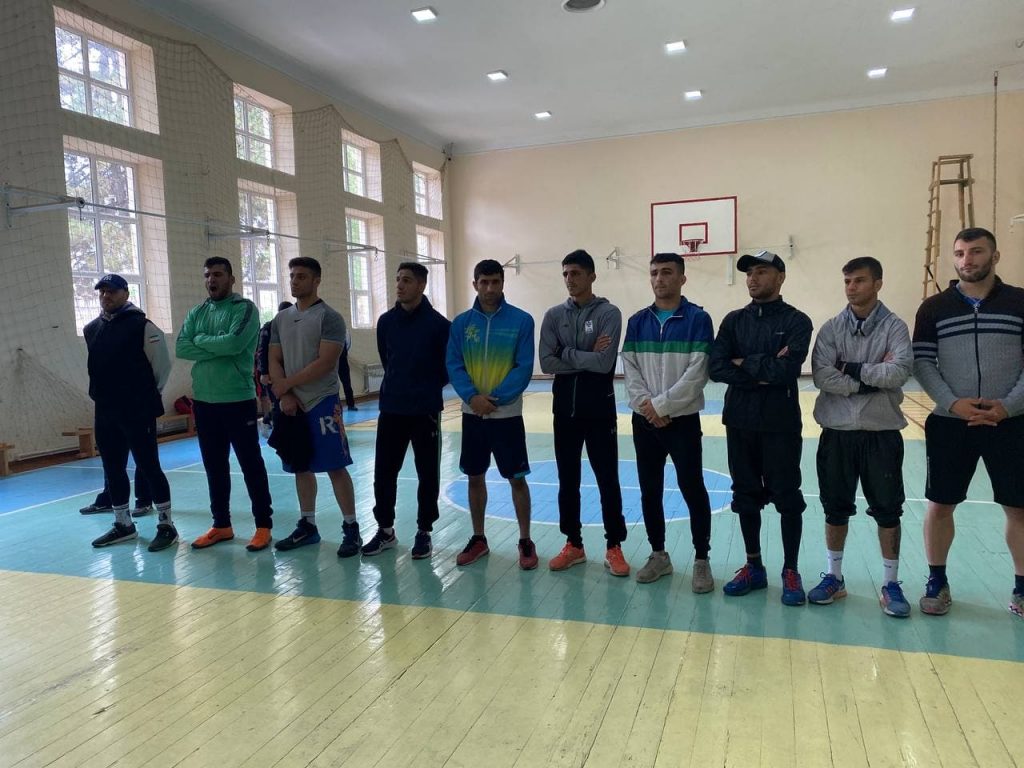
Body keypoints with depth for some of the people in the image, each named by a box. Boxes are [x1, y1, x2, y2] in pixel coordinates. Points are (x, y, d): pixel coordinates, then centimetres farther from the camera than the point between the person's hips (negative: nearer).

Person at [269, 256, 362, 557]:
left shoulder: (329, 318, -8)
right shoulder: (281, 319, 11)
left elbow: (325, 363, -16)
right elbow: (274, 361, 10)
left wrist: (286, 384, -12)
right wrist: (285, 395, -5)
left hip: (322, 402, -6)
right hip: (291, 404, 6)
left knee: (336, 466, -5)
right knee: (301, 468, 13)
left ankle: (351, 529, 3)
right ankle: (307, 526, 24)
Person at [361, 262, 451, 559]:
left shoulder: (438, 324, -9)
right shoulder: (386, 321, 5)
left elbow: (450, 365, -3)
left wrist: (429, 389, 3)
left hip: (425, 411, -4)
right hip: (390, 409, 4)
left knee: (427, 474, 6)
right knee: (383, 471, 8)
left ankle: (424, 532, 20)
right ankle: (385, 529, 24)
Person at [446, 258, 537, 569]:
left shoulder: (521, 320, -5)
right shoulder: (461, 322, 3)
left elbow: (524, 368, -8)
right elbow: (453, 366, 0)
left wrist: (496, 397, -17)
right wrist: (472, 396, -15)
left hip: (507, 414, -3)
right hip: (472, 413, 3)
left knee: (517, 478, 3)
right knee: (475, 477, 12)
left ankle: (525, 542, 18)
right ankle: (478, 539, 27)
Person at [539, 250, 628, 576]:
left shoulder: (609, 313, -7)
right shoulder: (554, 315, 4)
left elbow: (604, 363, -19)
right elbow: (546, 363, -6)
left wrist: (567, 354, -10)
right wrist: (585, 358, -12)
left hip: (599, 409, -4)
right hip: (564, 408, 4)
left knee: (608, 480, 3)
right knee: (568, 480, 11)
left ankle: (613, 547, 16)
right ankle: (573, 544, 25)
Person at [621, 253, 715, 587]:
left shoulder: (697, 319, -5)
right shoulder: (637, 321, 8)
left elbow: (697, 372, -12)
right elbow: (629, 369, 3)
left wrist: (662, 404, -14)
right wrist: (645, 404, -10)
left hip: (682, 420, -4)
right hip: (644, 420, 4)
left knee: (692, 489, 0)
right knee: (650, 490, 11)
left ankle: (701, 560, 14)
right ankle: (658, 554, 25)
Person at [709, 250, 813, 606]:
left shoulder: (796, 321, -3)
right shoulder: (734, 320, 7)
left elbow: (787, 369, -19)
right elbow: (717, 368, -6)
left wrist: (745, 364, -8)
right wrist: (763, 372, -14)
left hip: (781, 423, -4)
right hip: (739, 421, 4)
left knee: (787, 497, 4)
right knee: (745, 495, 11)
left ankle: (790, 571, 18)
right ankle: (753, 566, 24)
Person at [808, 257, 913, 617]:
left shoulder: (894, 327, -1)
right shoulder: (831, 328, 3)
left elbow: (900, 372, -17)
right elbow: (821, 376, -11)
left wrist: (851, 369, -12)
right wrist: (870, 380, -15)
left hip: (882, 433, -1)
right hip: (837, 432, 2)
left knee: (887, 509, 7)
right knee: (836, 508, 11)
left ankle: (891, 584, 21)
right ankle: (834, 577, 25)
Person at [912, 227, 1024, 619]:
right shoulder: (934, 307, 3)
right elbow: (921, 362, -1)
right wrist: (952, 403, -13)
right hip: (949, 423, 0)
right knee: (940, 504, 6)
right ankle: (937, 582, 21)